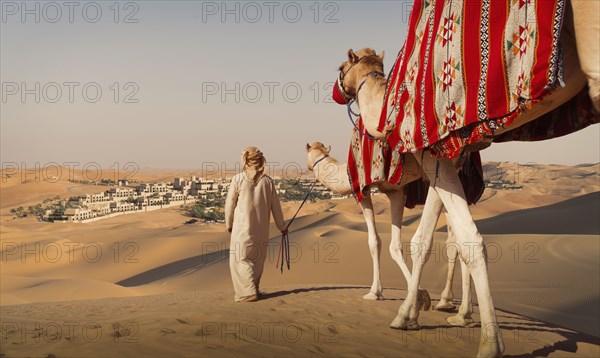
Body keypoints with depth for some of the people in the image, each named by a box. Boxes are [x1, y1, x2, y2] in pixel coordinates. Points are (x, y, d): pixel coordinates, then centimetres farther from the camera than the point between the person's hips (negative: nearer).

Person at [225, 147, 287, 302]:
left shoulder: (238, 179, -9)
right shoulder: (267, 180, -1)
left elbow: (230, 205, -2)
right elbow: (275, 206, 5)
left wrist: (229, 224, 14)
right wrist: (282, 226, 17)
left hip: (242, 228, -3)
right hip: (262, 229, 3)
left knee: (240, 260, 5)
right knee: (257, 260, 16)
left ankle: (248, 292, -4)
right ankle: (253, 289, 25)